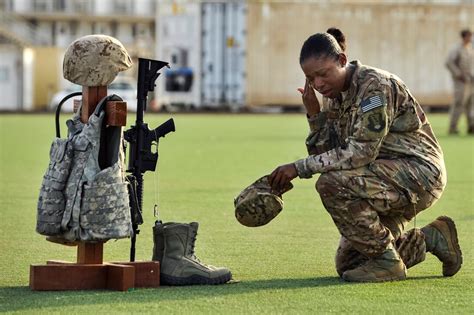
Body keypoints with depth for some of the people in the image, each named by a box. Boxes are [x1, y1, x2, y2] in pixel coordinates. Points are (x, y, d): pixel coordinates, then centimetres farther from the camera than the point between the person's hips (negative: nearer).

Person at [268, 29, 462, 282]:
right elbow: (326, 154, 7)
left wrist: (299, 167, -24)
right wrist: (314, 115, -6)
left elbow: (360, 153, -26)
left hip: (419, 171, -10)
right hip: (391, 181, 10)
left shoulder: (376, 85, -18)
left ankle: (386, 261, -16)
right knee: (347, 265, 8)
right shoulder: (337, 98, 10)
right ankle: (430, 239, 21)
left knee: (332, 183, -29)